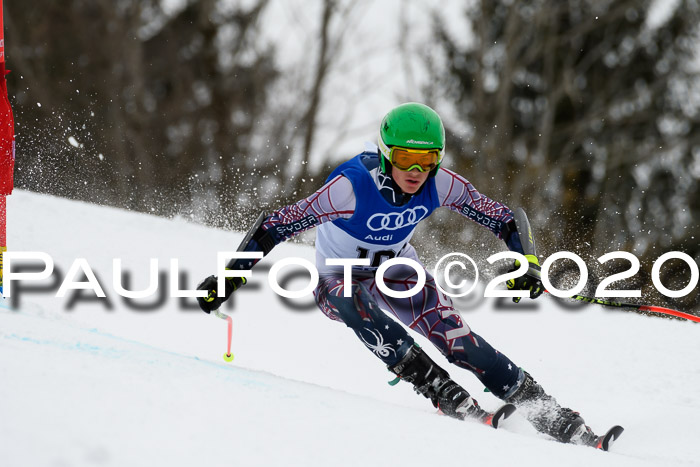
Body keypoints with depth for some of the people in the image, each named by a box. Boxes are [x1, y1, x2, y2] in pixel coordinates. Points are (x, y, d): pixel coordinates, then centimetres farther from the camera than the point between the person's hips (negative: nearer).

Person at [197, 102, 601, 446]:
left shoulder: (440, 185, -21)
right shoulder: (351, 187, -32)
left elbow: (507, 218, -12)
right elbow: (279, 225, -28)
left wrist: (528, 262, -29)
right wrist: (230, 277, -32)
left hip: (400, 270, 2)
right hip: (340, 279, -2)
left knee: (454, 335, -21)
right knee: (356, 307, -38)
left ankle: (552, 416, -16)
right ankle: (450, 398, -39)